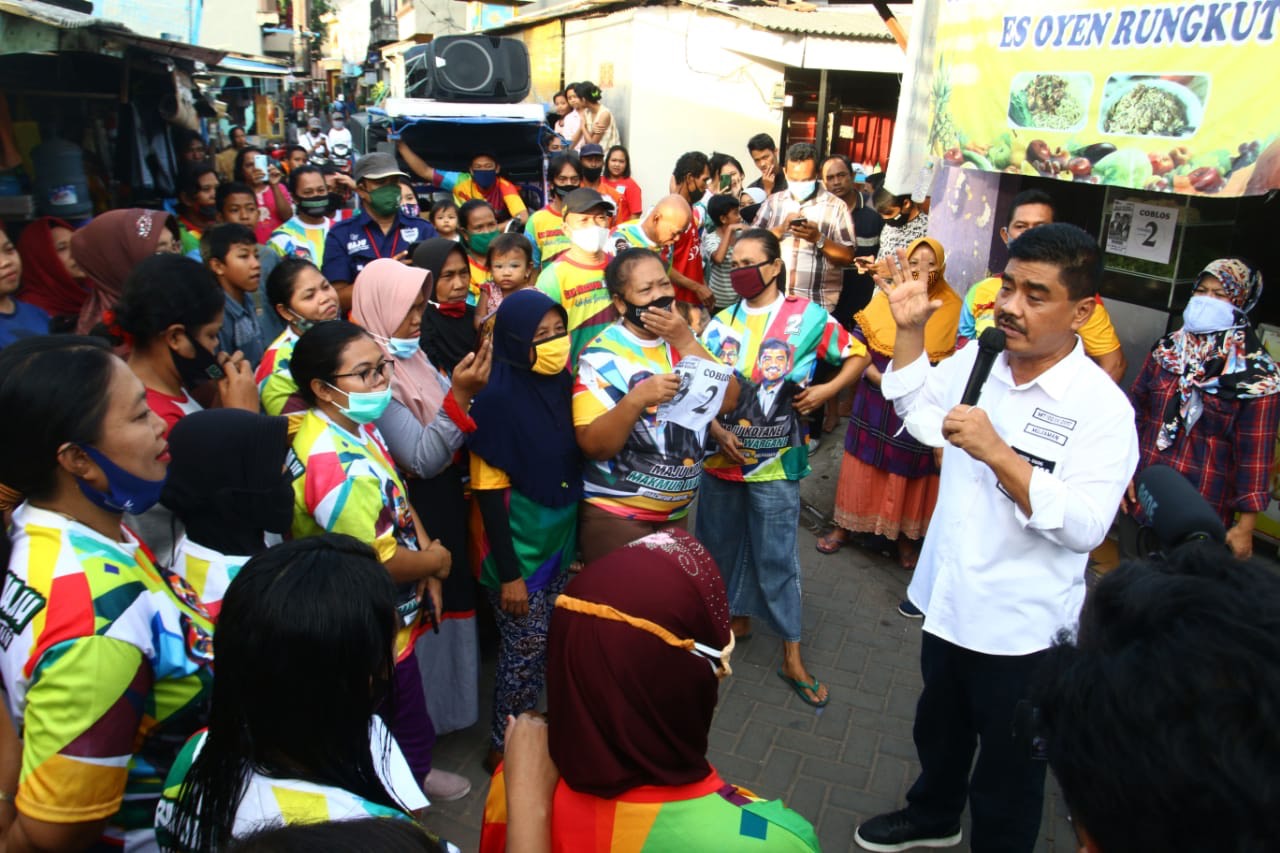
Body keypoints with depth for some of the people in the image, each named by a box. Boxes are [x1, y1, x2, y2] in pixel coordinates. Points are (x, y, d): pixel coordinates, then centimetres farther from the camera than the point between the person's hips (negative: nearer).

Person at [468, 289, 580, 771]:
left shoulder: (562, 384, -1)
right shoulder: (498, 398, -19)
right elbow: (488, 492, -17)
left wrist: (578, 540, 9)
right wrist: (508, 572, -16)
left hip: (560, 541, 6)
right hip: (518, 548, -6)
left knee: (554, 647, 16)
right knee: (525, 652, 5)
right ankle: (504, 747, 27)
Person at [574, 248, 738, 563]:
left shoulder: (684, 340, 2)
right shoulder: (602, 355, -14)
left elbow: (728, 401, -9)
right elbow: (593, 446, -20)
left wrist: (685, 342, -18)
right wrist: (636, 400, -34)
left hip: (677, 511, 5)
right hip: (615, 514, -5)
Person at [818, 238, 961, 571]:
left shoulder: (952, 307, -4)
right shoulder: (884, 299, -1)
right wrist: (878, 377, -14)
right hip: (876, 402, 1)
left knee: (913, 470, 10)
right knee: (864, 464, 10)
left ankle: (906, 536, 28)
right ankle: (844, 526, 25)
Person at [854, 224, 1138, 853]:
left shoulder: (1101, 407, -20)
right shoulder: (977, 360, -3)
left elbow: (1084, 527, -27)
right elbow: (916, 410, 15)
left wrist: (998, 453, -32)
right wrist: (909, 329, 4)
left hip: (1021, 629, -6)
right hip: (946, 600, 7)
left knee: (1007, 775, 17)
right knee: (937, 729, 30)